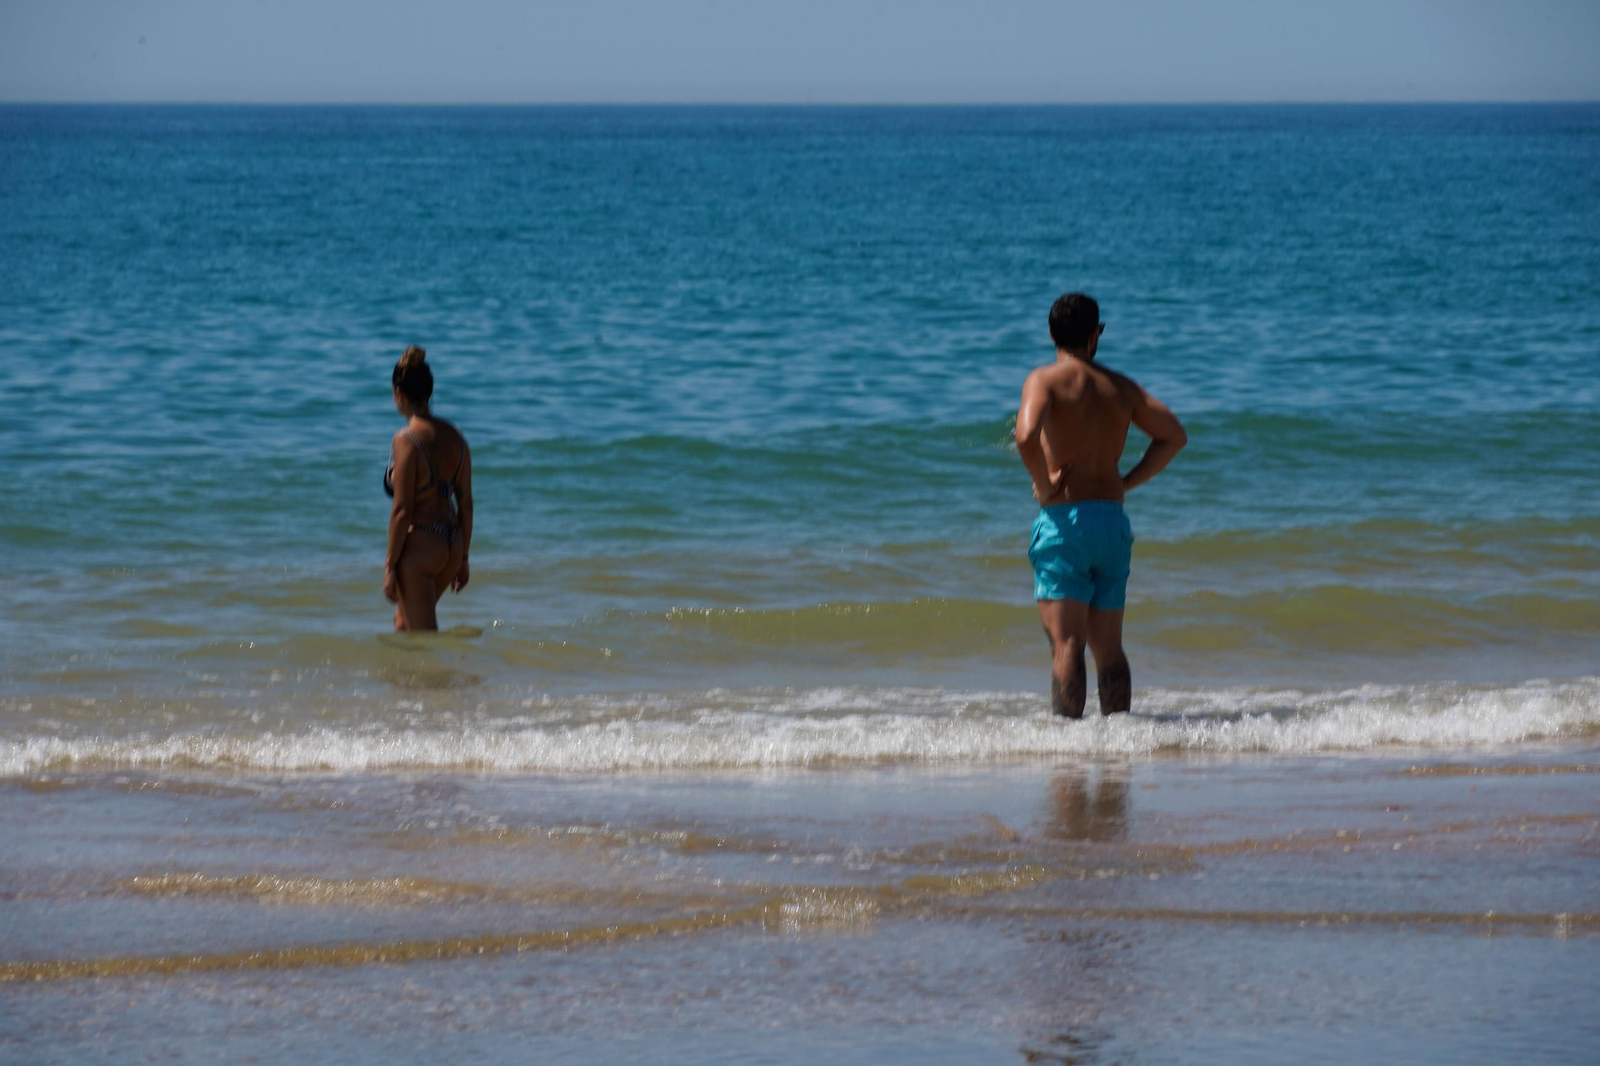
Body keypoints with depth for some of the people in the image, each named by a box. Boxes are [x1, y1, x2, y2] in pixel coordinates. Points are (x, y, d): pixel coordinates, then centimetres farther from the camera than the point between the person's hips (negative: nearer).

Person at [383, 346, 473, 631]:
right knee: (403, 619, 26)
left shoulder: (407, 440, -15)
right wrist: (462, 558, 18)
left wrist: (391, 566, -11)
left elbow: (402, 511, -17)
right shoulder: (454, 436, 5)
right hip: (451, 544, 8)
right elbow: (466, 504, 9)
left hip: (420, 544, -8)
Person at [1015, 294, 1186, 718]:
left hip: (1064, 521, -5)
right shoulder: (1120, 386, 13)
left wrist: (1046, 487, -10)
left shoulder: (1046, 379, -5)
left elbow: (1026, 435, -24)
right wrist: (1126, 482, 13)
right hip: (1113, 521, 5)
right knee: (1109, 648, 12)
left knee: (1066, 644, -9)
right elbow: (1173, 435, 14)